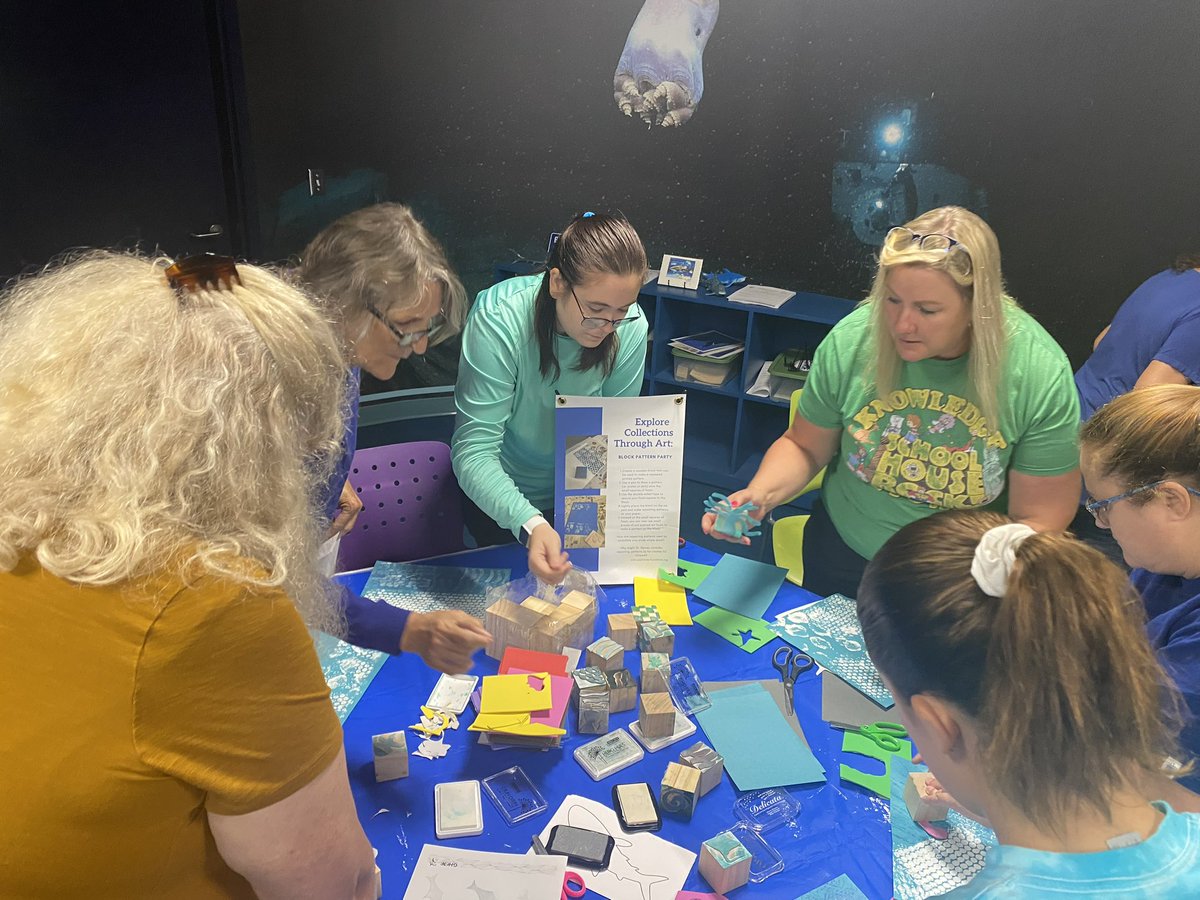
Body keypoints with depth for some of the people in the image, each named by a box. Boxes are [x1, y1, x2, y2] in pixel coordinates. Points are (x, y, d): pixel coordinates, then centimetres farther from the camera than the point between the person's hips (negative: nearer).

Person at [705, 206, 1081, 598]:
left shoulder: (1041, 375, -19)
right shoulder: (851, 341, -15)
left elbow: (1037, 519, -11)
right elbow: (804, 447, 0)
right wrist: (759, 494, -20)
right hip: (843, 558, 1)